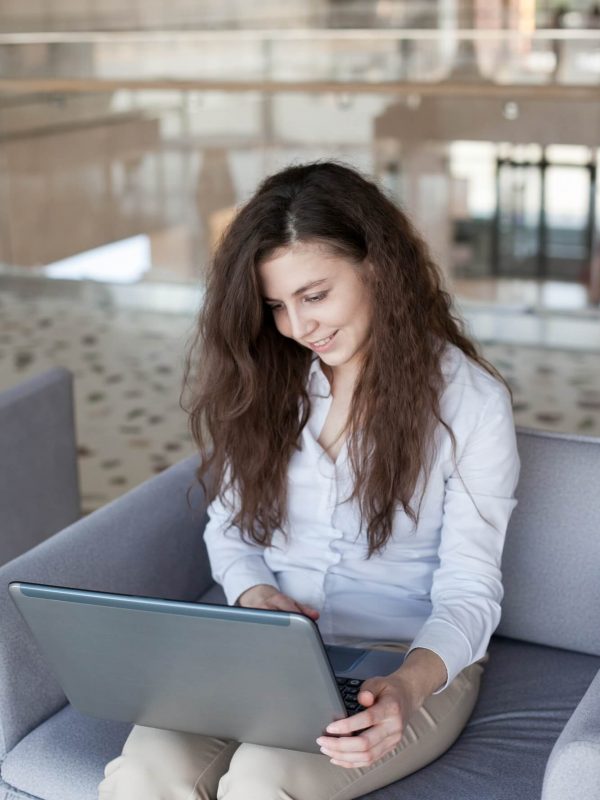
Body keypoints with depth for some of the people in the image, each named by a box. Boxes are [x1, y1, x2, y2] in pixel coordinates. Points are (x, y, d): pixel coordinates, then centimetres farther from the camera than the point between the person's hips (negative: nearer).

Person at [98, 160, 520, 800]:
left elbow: (469, 592, -7)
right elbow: (229, 527, 12)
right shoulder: (263, 379, 6)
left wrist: (408, 686, -27)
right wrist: (256, 596, -11)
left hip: (413, 659, -2)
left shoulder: (471, 400, -7)